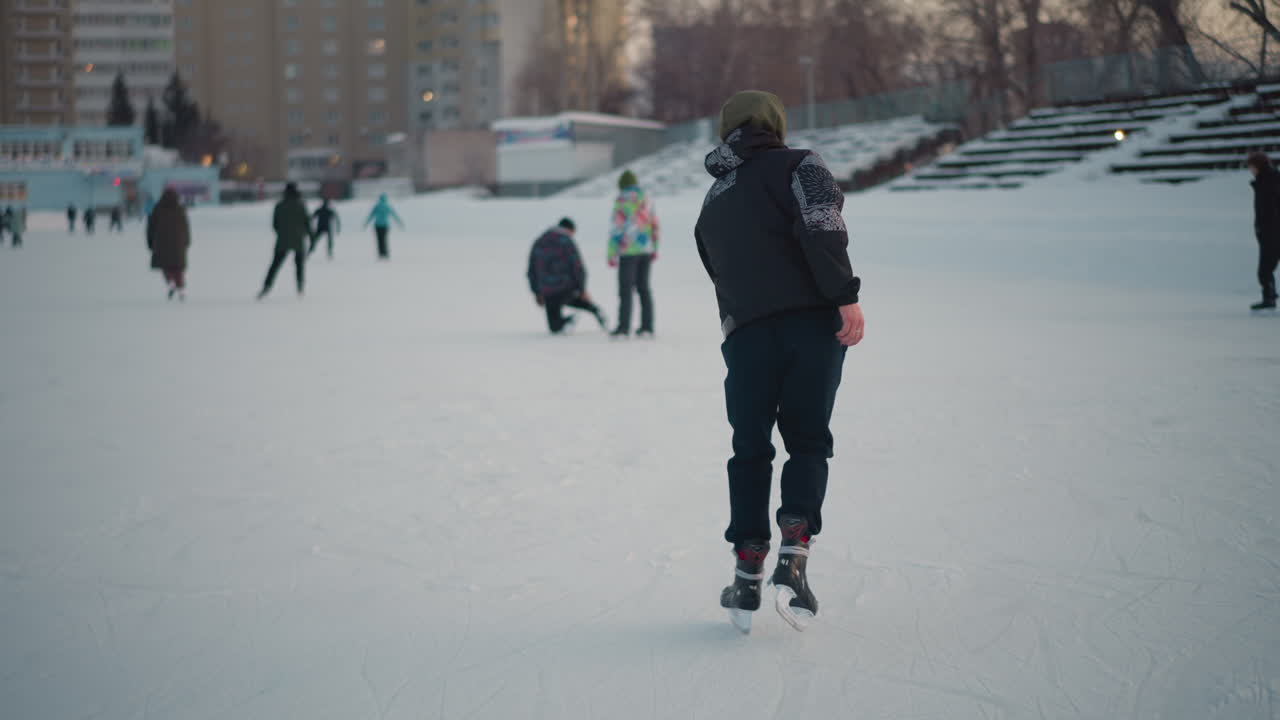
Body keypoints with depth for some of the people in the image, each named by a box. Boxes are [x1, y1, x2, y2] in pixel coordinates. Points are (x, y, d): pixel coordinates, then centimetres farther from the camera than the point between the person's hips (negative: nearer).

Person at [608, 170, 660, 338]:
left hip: (628, 251, -5)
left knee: (625, 289, -3)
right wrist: (654, 249, 20)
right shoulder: (646, 200, 7)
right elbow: (654, 225, 10)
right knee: (643, 287, 11)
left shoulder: (621, 202, -10)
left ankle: (624, 328, -6)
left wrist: (612, 254, -12)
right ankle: (647, 327, 10)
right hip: (646, 249, 5)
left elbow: (616, 229, -14)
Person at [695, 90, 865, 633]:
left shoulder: (712, 202, 24)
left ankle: (748, 574, 9)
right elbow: (822, 226, -11)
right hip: (812, 323, -3)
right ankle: (793, 558, -11)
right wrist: (846, 296, -16)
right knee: (808, 443, 7)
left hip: (745, 334, 3)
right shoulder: (796, 164, 6)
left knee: (751, 451, 13)